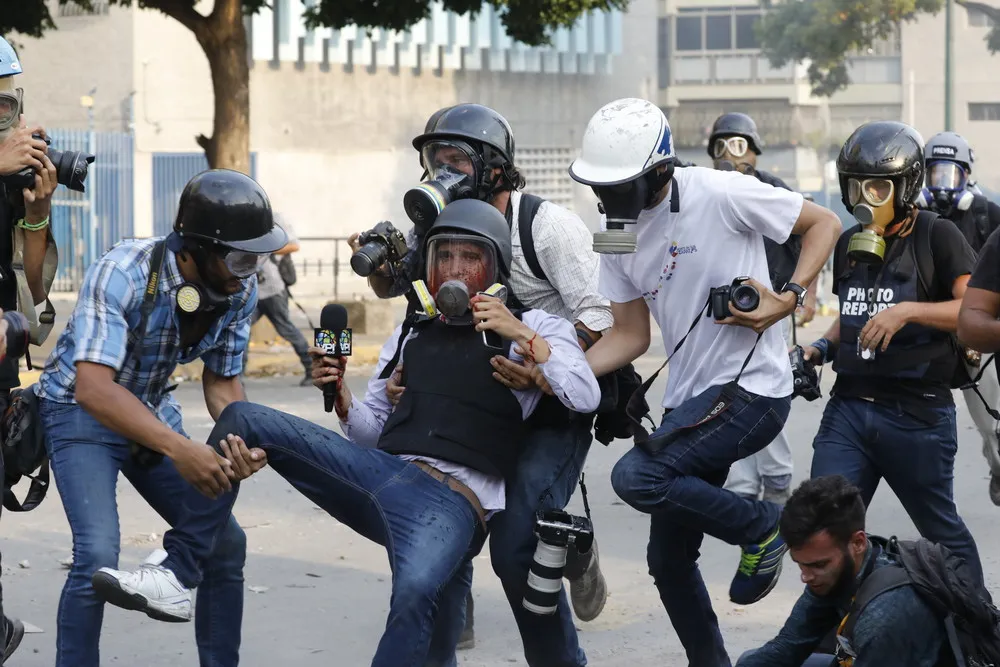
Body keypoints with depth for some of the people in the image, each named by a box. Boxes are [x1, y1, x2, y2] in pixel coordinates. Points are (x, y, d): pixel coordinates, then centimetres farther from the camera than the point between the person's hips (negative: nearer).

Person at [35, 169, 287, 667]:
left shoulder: (241, 290, -14)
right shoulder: (121, 274, -33)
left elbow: (221, 381, -3)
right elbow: (94, 388, -40)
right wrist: (178, 448, -50)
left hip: (152, 411, 6)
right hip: (81, 409, -6)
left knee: (224, 541, 1)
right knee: (98, 556, -23)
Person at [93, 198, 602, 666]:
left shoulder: (532, 328, 8)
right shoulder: (410, 334, 23)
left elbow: (585, 398, -7)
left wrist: (524, 338, -14)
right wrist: (340, 395, 5)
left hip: (452, 502, -6)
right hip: (381, 473, 6)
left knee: (417, 591, -39)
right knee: (244, 419, -4)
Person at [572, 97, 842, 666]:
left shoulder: (720, 194, -16)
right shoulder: (617, 233, 4)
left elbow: (824, 223, -6)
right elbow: (630, 337, 7)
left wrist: (788, 299, -18)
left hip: (752, 389, -8)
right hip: (691, 398, 8)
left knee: (637, 477, -24)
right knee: (668, 558, 11)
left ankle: (763, 527, -4)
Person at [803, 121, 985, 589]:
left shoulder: (936, 236, -7)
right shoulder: (849, 244, 14)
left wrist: (909, 310, -26)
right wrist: (821, 349, 9)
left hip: (916, 414, -5)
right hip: (849, 406, 5)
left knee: (943, 534, 11)